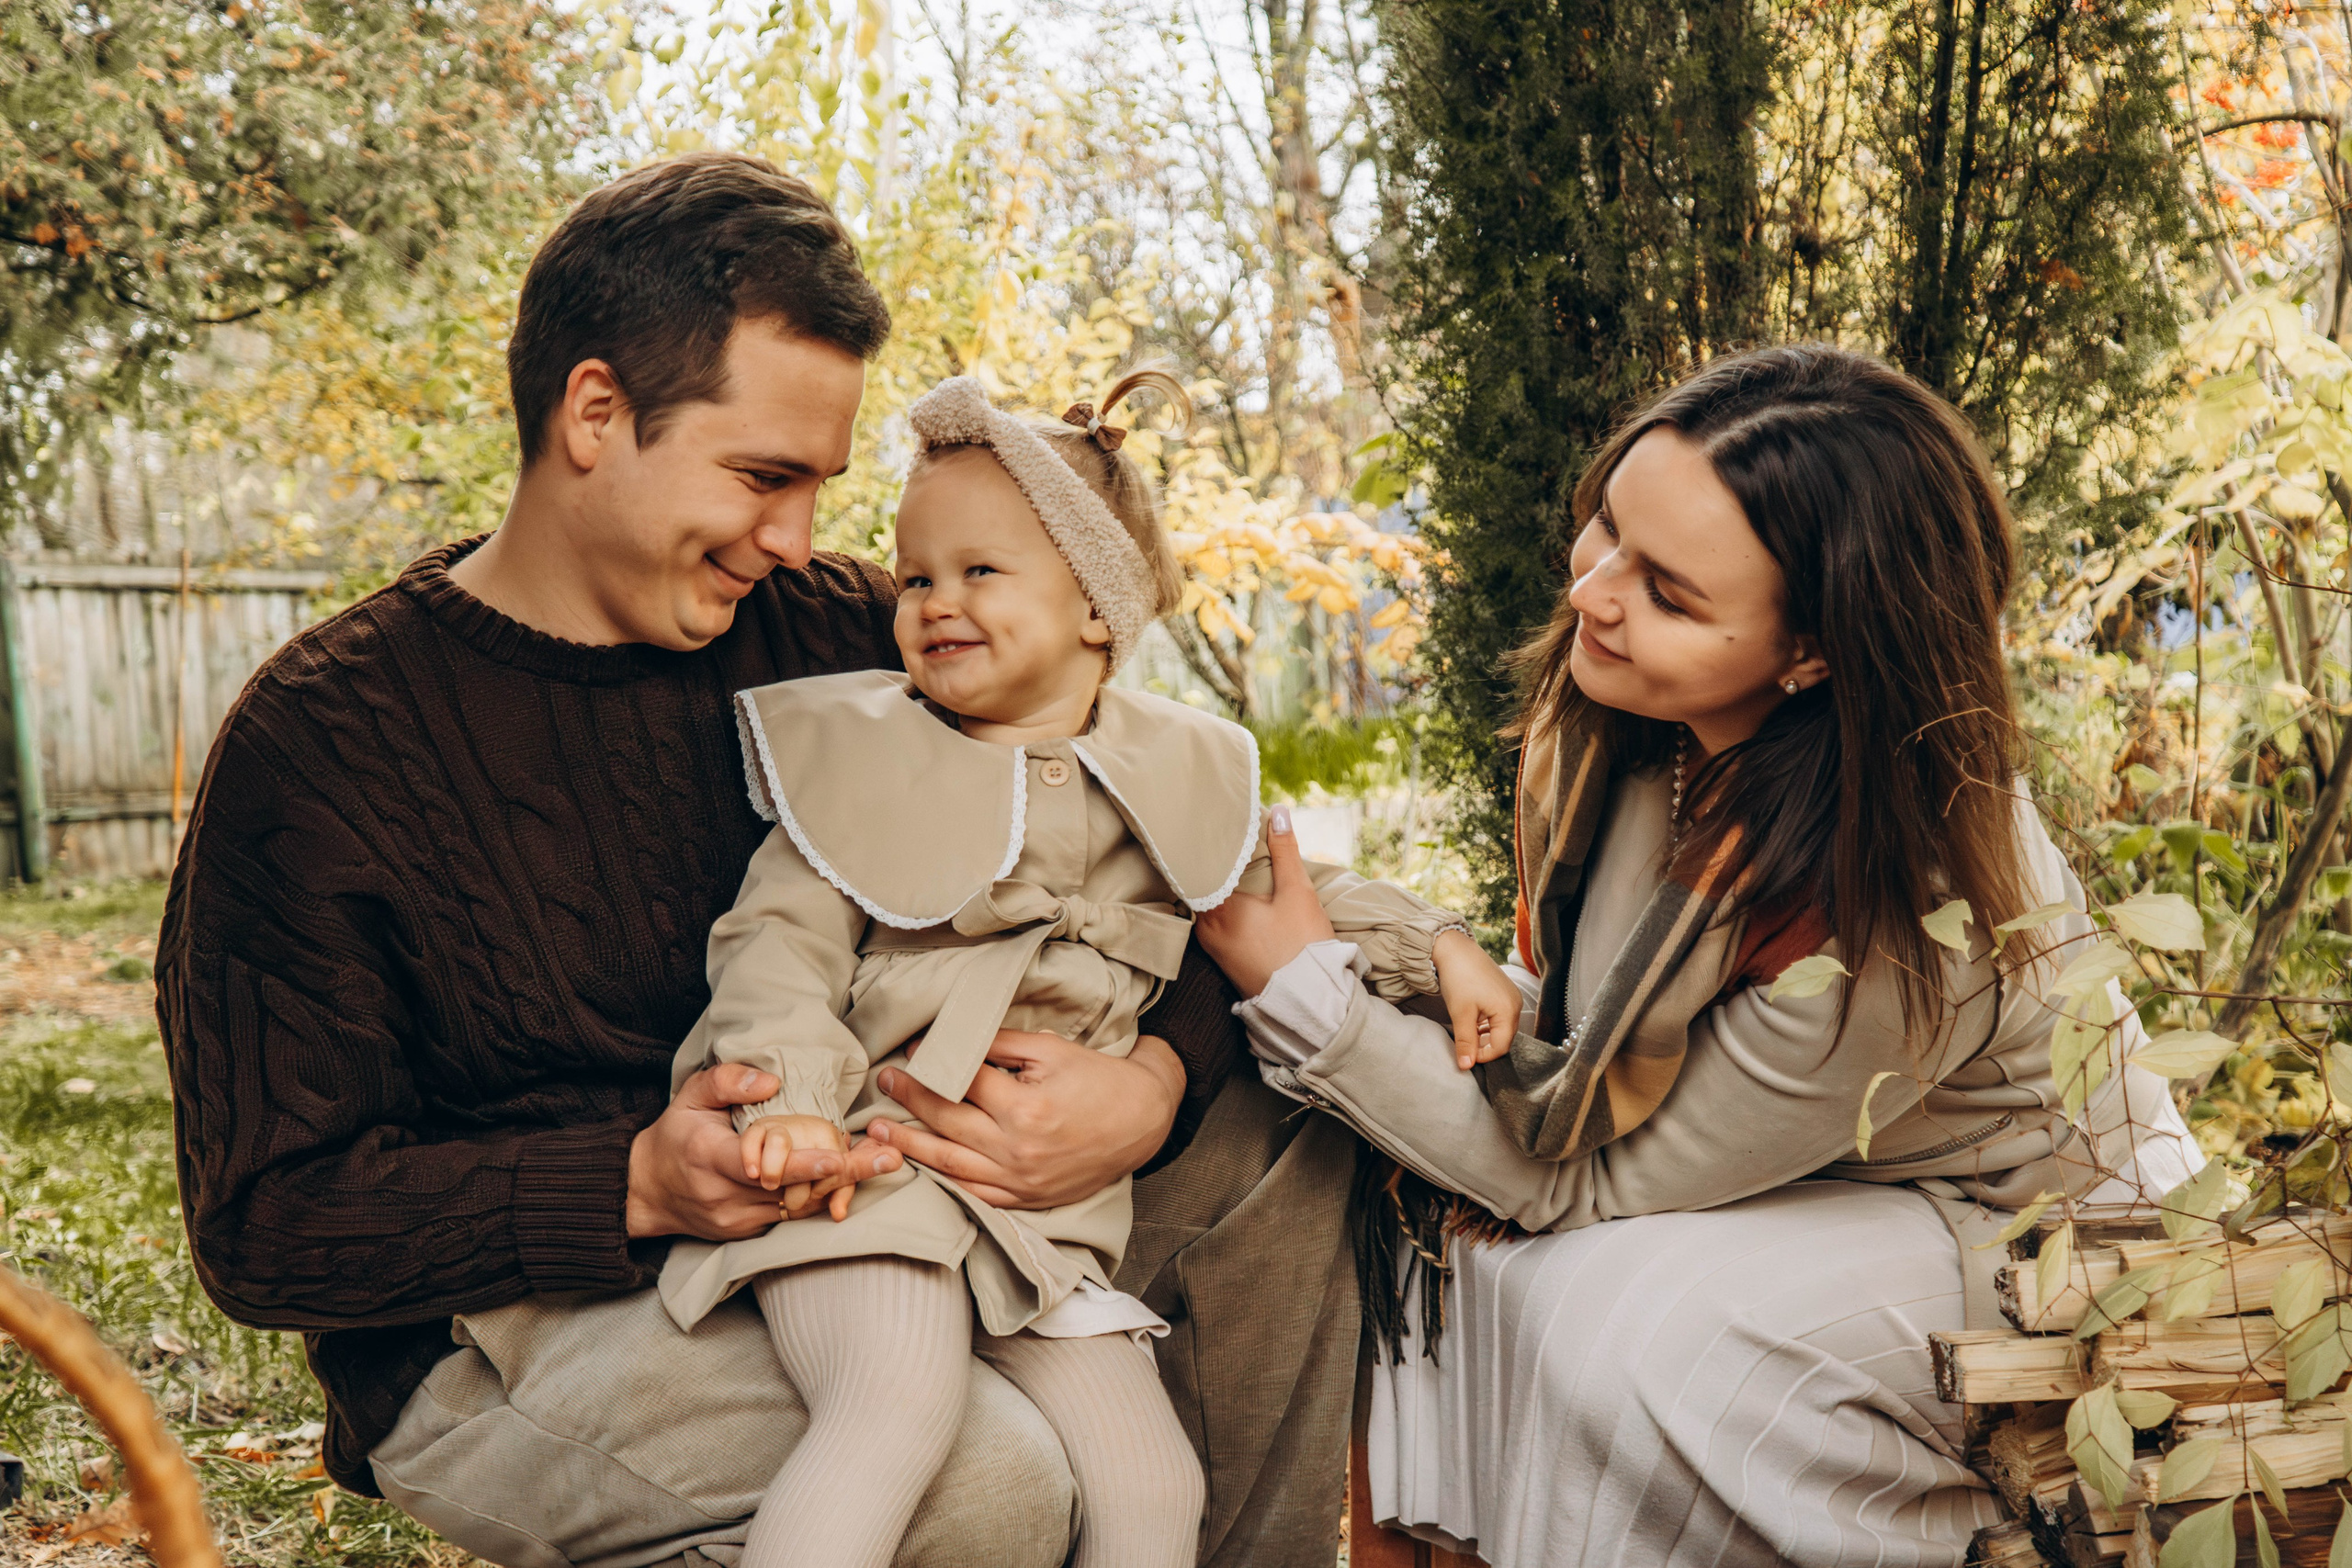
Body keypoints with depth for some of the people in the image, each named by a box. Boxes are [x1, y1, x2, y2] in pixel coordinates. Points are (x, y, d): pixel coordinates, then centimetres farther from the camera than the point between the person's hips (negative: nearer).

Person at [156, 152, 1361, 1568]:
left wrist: (1154, 1084, -22)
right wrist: (639, 1186, -27)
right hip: (497, 1332, -5)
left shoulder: (830, 632, 1)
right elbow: (268, 1225, -12)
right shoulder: (320, 744, -11)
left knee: (1279, 1137, -7)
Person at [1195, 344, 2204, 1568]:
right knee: (1462, 1234, -16)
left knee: (1628, 1310, -31)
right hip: (1794, 1187, 7)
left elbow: (1583, 1179, -27)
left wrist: (1307, 993, -28)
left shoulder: (1901, 916, -36)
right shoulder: (1617, 718, -15)